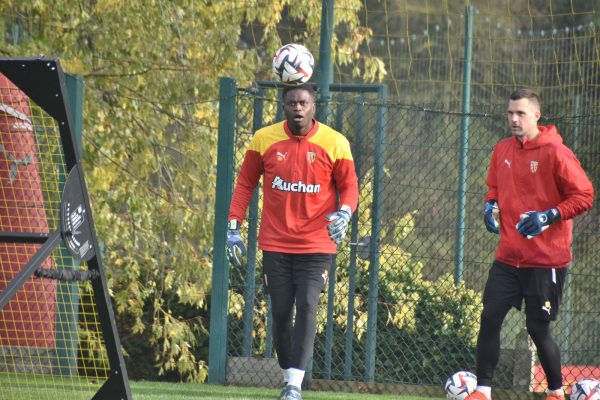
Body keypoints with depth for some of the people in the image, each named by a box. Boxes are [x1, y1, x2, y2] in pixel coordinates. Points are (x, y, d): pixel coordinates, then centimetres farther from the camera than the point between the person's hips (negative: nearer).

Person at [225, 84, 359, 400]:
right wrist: (233, 227, 2)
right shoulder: (264, 140, 0)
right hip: (275, 244, 2)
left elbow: (349, 186, 4)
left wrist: (344, 213, -17)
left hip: (316, 244, -2)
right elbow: (245, 183, 8)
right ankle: (287, 374, 18)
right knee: (280, 312, 3)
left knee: (307, 306, -14)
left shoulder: (335, 143, -5)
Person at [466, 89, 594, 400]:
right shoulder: (502, 150, 7)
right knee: (489, 318, -4)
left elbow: (583, 196, -12)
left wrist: (549, 216, -23)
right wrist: (491, 206, 2)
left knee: (538, 328, 0)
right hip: (508, 257, 5)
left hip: (546, 260, -5)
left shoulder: (555, 153, -13)